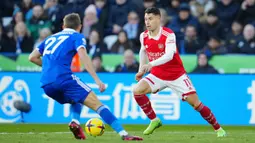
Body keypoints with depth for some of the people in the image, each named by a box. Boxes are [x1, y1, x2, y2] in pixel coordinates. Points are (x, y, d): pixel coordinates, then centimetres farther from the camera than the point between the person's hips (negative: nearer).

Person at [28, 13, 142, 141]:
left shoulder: (51, 38, 28)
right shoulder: (77, 37, 11)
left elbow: (32, 57, 25)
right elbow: (83, 56, -8)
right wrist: (97, 79, -13)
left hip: (46, 85, 6)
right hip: (63, 78, -6)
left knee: (76, 99, 32)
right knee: (96, 104, -6)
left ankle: (75, 122, 3)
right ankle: (124, 134, -18)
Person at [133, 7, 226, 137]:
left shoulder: (169, 35, -22)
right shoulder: (144, 36, -4)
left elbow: (169, 55, -38)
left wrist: (150, 64, -51)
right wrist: (141, 70, 12)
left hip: (176, 75, -4)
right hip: (157, 75, 5)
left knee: (195, 103, -8)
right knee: (137, 90, -17)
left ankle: (218, 129, 8)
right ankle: (154, 121, -1)